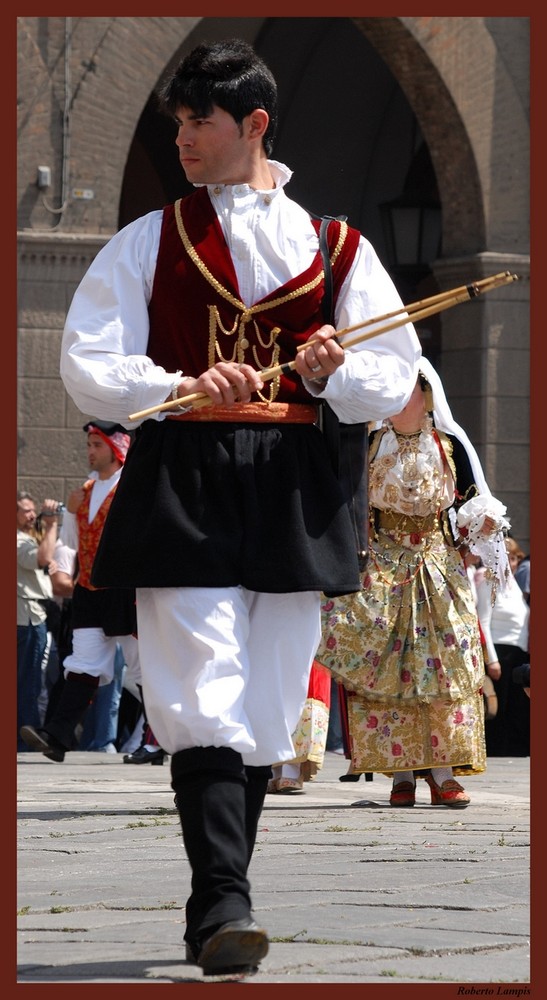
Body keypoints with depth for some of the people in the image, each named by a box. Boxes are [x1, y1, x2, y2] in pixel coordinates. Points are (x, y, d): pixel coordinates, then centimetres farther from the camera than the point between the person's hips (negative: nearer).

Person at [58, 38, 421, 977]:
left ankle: (217, 912, 19)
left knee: (265, 712, 6)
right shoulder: (148, 242, 8)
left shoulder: (337, 247, 12)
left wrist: (331, 375, -10)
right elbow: (87, 368, 1)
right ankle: (224, 907, -21)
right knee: (206, 703, -14)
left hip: (291, 492, 2)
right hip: (181, 490, -2)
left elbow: (395, 377, 12)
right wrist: (183, 389, -16)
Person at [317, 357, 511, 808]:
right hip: (380, 566, 0)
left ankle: (442, 771, -6)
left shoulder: (451, 446, 5)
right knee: (383, 668, -6)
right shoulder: (366, 445, 6)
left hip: (441, 567, 0)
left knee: (445, 666, -6)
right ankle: (401, 771, -3)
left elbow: (474, 504, 8)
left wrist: (484, 522, -12)